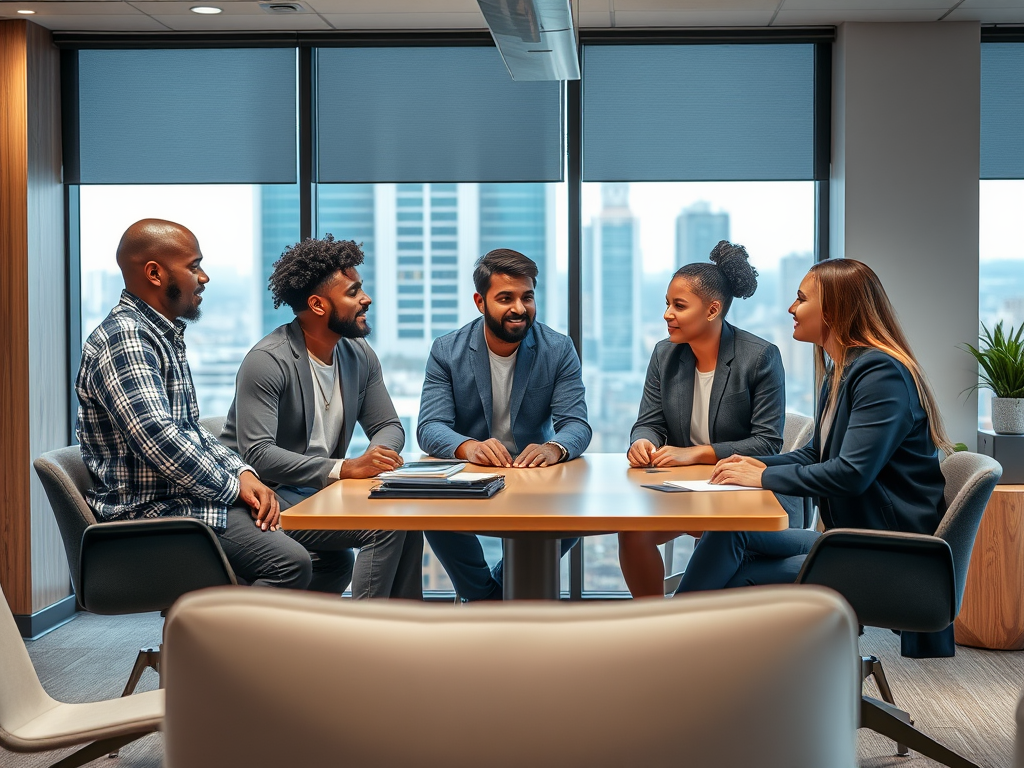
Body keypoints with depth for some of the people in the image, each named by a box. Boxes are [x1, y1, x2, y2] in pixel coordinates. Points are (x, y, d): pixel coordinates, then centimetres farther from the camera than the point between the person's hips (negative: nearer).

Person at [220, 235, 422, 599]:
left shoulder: (360, 355, 6)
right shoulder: (268, 361, -18)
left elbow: (388, 426, 11)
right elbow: (257, 454, -26)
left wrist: (378, 454, -16)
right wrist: (346, 468, -34)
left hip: (323, 489, 7)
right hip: (270, 494, -7)